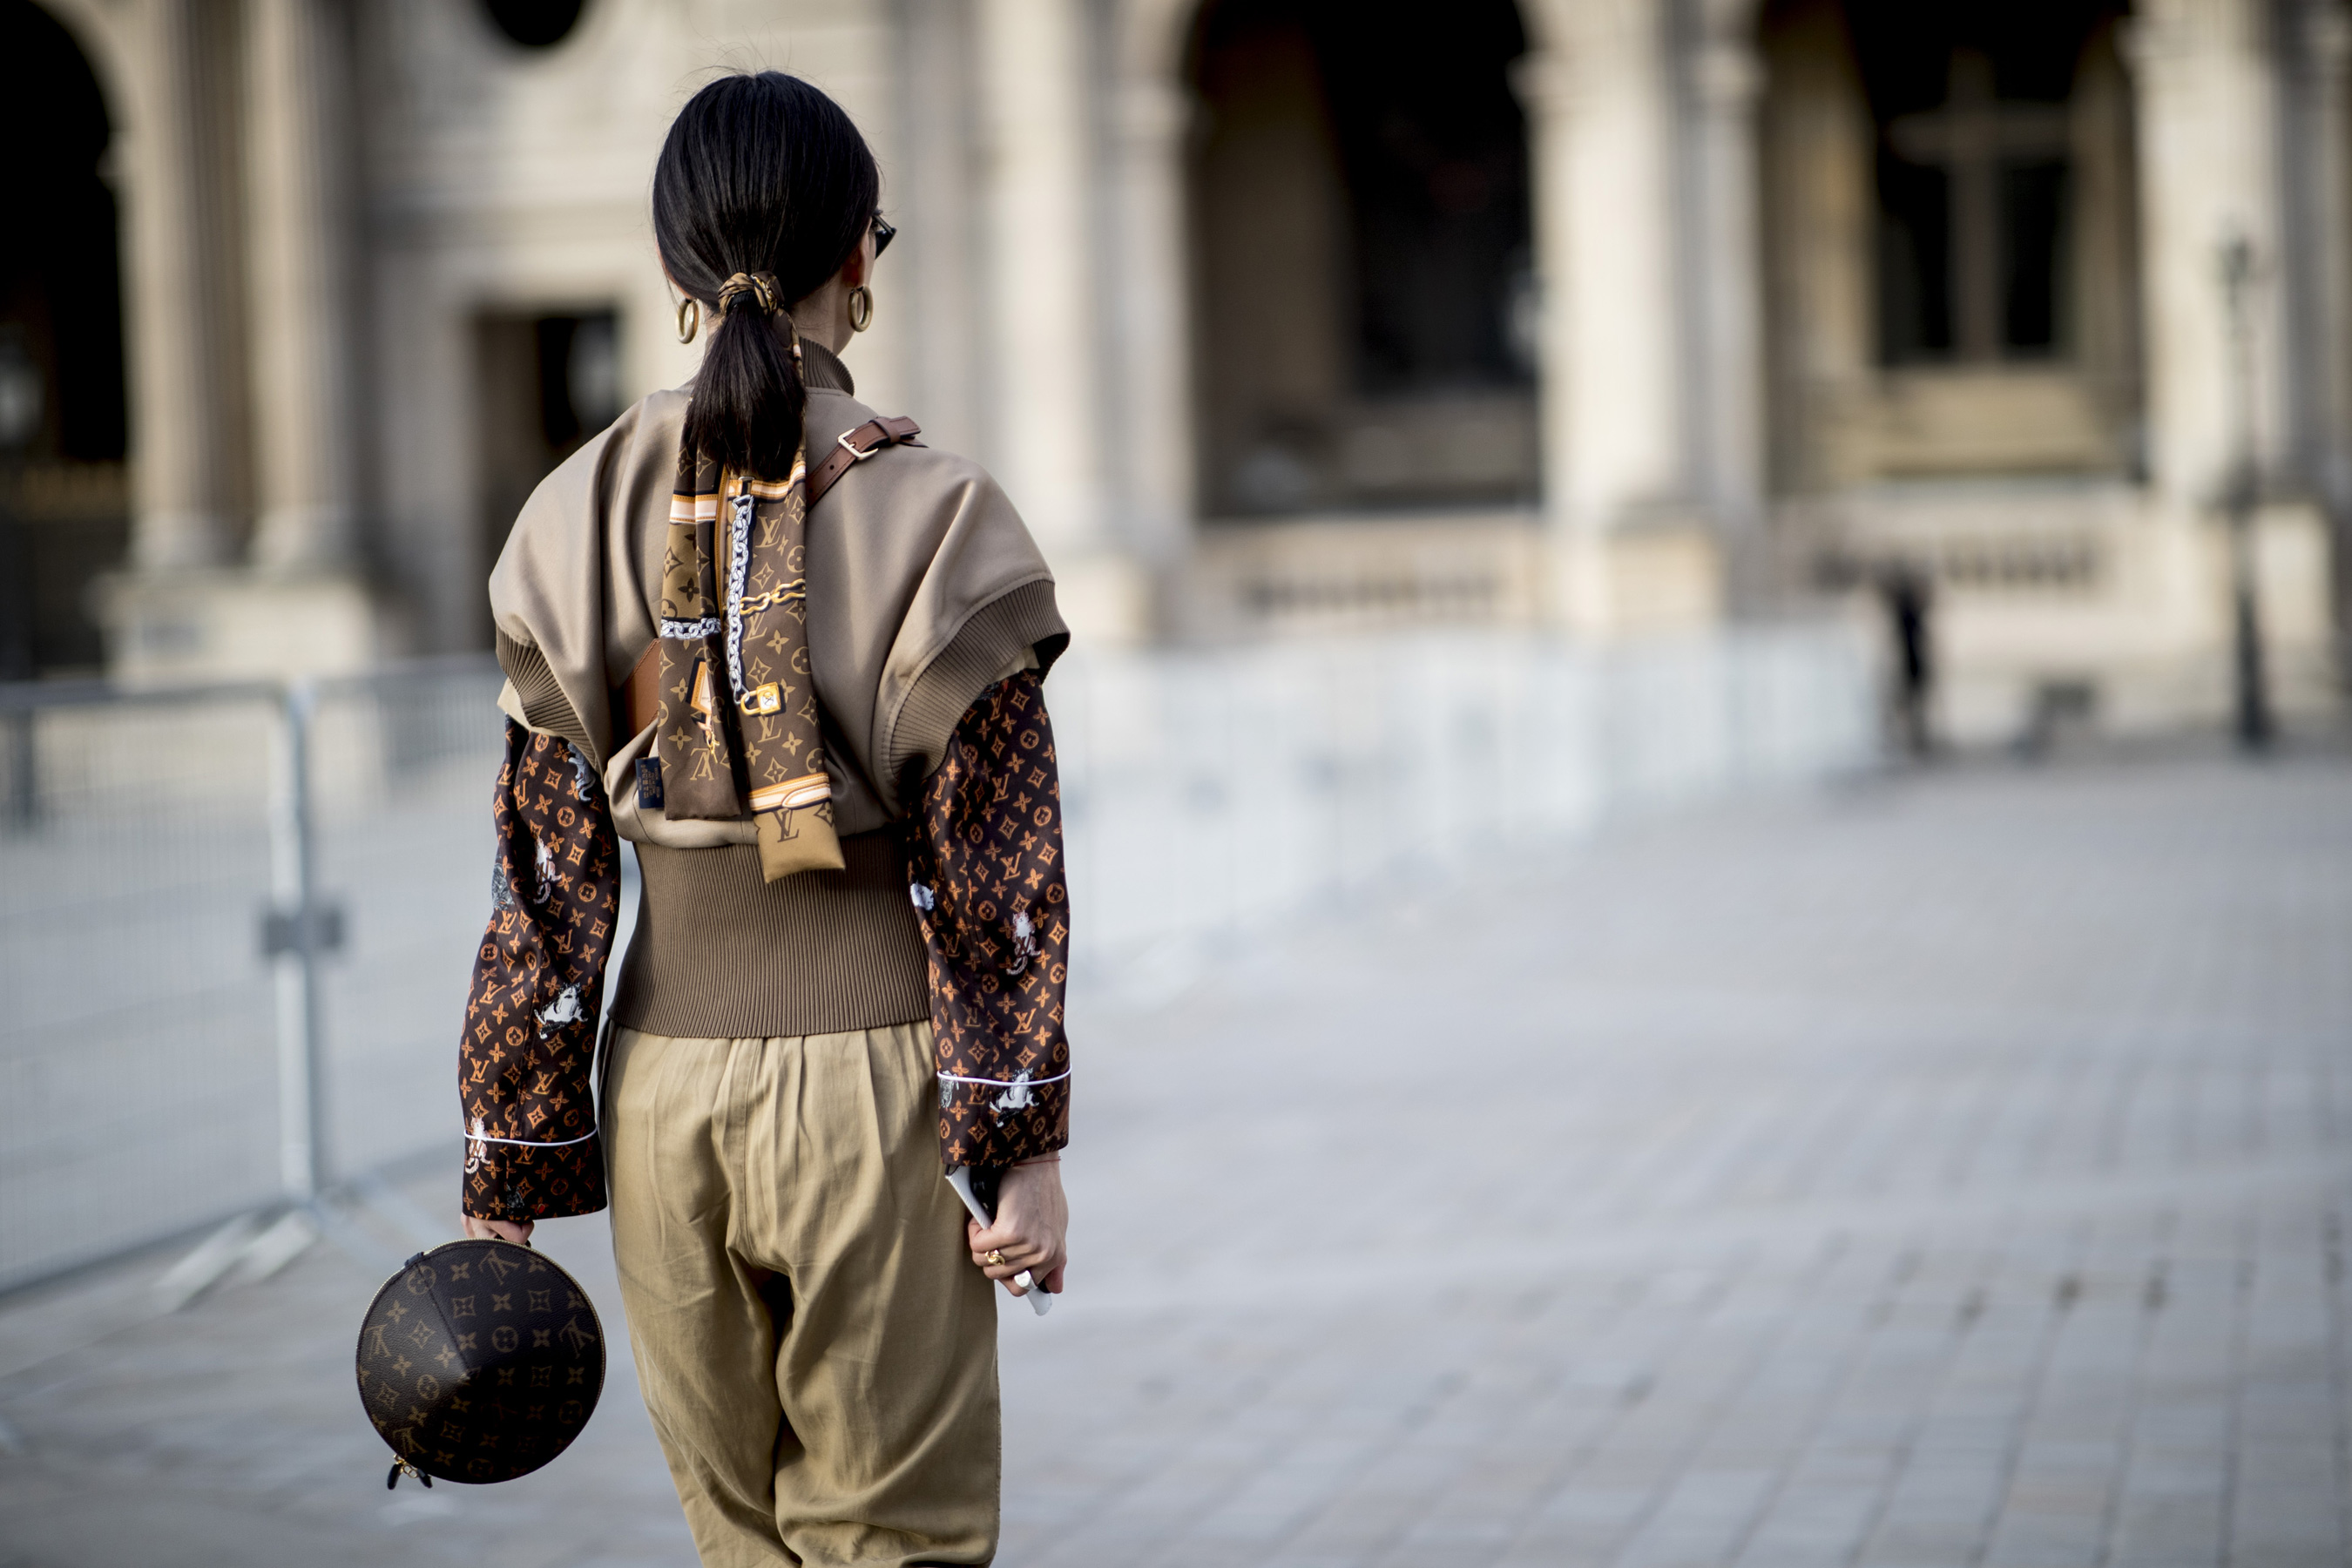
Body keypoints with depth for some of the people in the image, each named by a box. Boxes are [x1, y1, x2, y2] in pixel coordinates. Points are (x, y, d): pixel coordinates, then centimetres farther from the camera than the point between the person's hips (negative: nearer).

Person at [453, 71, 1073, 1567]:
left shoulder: (580, 527, 1)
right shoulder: (931, 519, -8)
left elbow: (547, 877, 1)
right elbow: (992, 877, -9)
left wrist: (506, 1178, 5)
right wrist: (1024, 1147, -3)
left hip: (666, 1082, 4)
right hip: (874, 1071, -3)